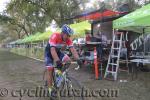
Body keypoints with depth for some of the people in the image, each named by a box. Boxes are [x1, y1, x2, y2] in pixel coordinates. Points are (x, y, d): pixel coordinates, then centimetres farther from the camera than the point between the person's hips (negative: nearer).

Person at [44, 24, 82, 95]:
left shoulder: (68, 39, -20)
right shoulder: (54, 36, -35)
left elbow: (73, 50, -25)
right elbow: (52, 50, -44)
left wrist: (78, 59, -39)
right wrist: (58, 61, -54)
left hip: (58, 51, 5)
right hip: (49, 52, -5)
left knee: (68, 60, -18)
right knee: (50, 69, -10)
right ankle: (50, 89, 0)